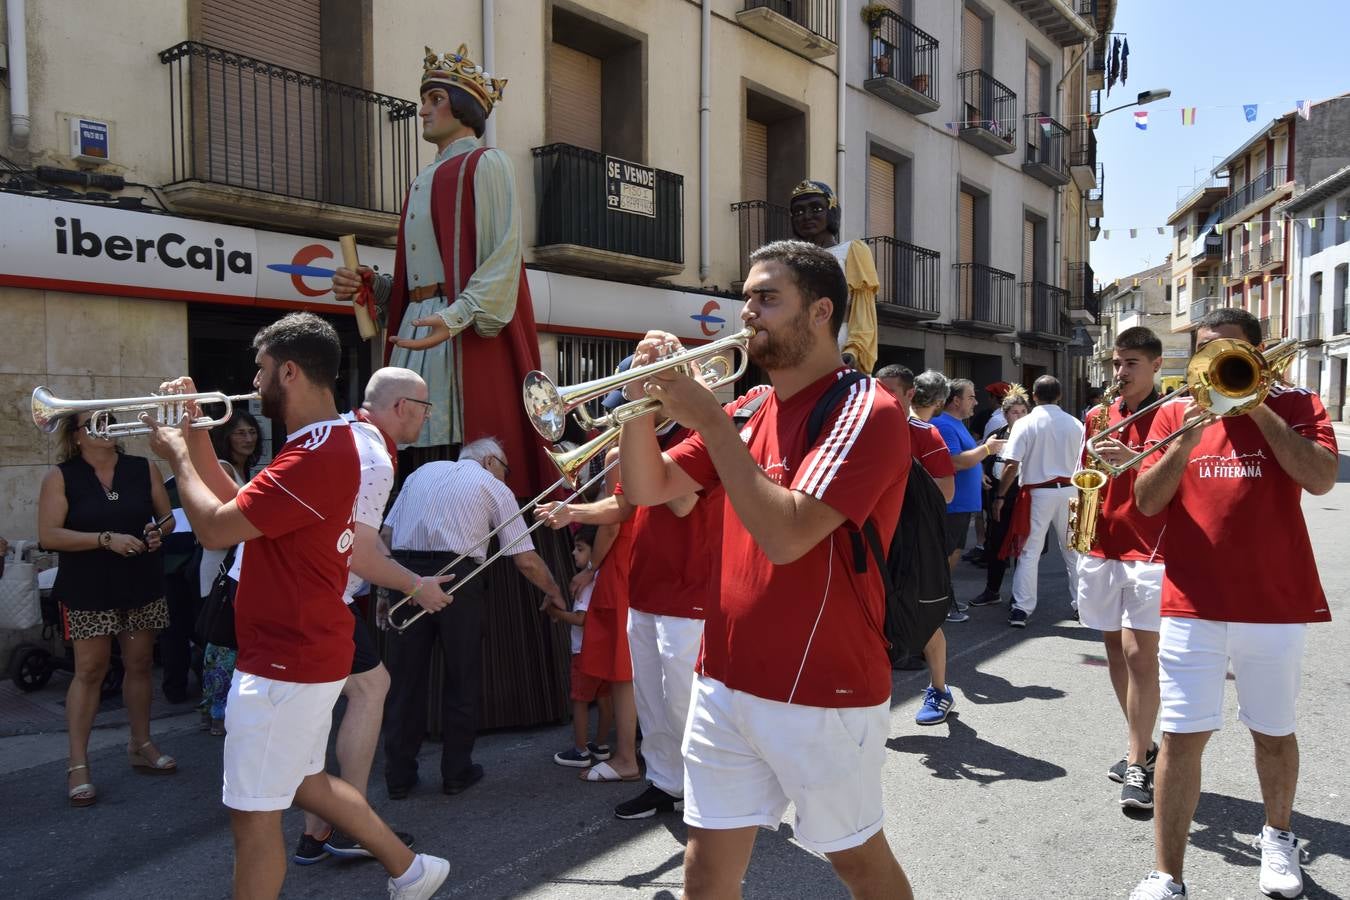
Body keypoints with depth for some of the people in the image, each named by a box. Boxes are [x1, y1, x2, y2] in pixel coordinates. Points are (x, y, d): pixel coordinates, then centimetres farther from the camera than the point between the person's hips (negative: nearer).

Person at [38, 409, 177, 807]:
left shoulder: (143, 468, 3)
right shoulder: (60, 476, -5)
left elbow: (167, 517, 10)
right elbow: (48, 535, -12)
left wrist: (159, 531, -13)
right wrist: (106, 539, -21)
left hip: (142, 585, 3)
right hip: (89, 590, -3)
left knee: (139, 664, 11)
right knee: (90, 670, -1)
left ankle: (141, 745, 26)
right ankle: (78, 764, 8)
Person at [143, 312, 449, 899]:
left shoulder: (312, 457, -24)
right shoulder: (330, 444, 11)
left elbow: (215, 528, -22)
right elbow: (239, 505, 14)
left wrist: (178, 456, -6)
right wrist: (196, 435, 7)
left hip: (285, 662, -11)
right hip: (307, 651, 11)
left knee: (254, 812, 4)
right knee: (305, 781, 24)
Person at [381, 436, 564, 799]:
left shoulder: (422, 471, 22)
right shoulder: (494, 487, 10)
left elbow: (385, 535, 15)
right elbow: (526, 560, 6)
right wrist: (554, 592, 20)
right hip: (457, 578, -3)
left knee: (405, 677, 12)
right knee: (461, 679, 11)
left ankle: (398, 776, 20)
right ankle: (456, 772, 20)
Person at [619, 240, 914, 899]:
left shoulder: (864, 411, -14)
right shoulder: (748, 408, 8)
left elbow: (785, 535, -26)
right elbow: (647, 489, 8)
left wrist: (708, 419, -21)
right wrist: (645, 400, -7)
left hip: (823, 693, -5)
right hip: (724, 680, 6)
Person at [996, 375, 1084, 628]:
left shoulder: (1025, 424, -8)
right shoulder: (1075, 424, 3)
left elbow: (1011, 465, -13)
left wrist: (1000, 496, -6)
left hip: (1038, 493, -3)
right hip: (1069, 491, 3)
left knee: (1029, 553, 1)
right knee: (1073, 551, 14)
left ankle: (1022, 608, 0)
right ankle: (1081, 604, 23)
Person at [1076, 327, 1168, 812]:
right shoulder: (1098, 416, 12)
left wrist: (1135, 459, -24)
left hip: (1149, 549, -5)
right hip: (1100, 545, 5)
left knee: (1139, 652, -9)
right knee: (1115, 649, 11)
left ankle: (1137, 764, 0)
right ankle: (1142, 744, 25)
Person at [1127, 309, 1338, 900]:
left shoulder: (1294, 404, 3)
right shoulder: (1176, 412, 5)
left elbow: (1322, 479, -14)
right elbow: (1147, 501, -2)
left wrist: (1258, 407, -14)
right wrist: (1186, 439, -15)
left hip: (1276, 603, 0)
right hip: (1193, 605, 0)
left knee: (1273, 733, 17)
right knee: (1182, 737, -1)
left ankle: (1278, 836, 42)